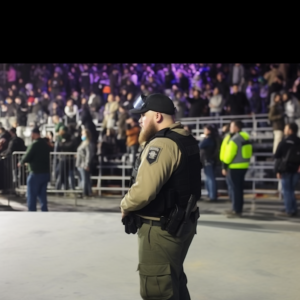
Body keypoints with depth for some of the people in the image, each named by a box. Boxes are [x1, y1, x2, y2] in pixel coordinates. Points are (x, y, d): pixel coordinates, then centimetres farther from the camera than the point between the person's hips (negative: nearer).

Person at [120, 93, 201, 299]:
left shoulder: (161, 144, -22)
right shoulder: (187, 140, 9)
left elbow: (143, 191, -30)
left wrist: (125, 207, -12)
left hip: (160, 229, -10)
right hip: (182, 223, 10)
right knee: (174, 283, 24)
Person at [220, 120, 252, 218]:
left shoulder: (234, 139, -17)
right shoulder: (245, 137, 11)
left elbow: (229, 154, -18)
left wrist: (225, 167, -13)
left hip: (234, 167, -9)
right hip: (243, 166, 9)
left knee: (234, 189, -3)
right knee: (239, 188, 16)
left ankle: (236, 211, 0)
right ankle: (237, 209, 25)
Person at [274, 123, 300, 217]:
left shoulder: (284, 142, -8)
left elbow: (277, 157, -8)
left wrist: (277, 170, -5)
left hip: (286, 170, -5)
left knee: (286, 191, 0)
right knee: (291, 190, 15)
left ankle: (289, 211, -1)